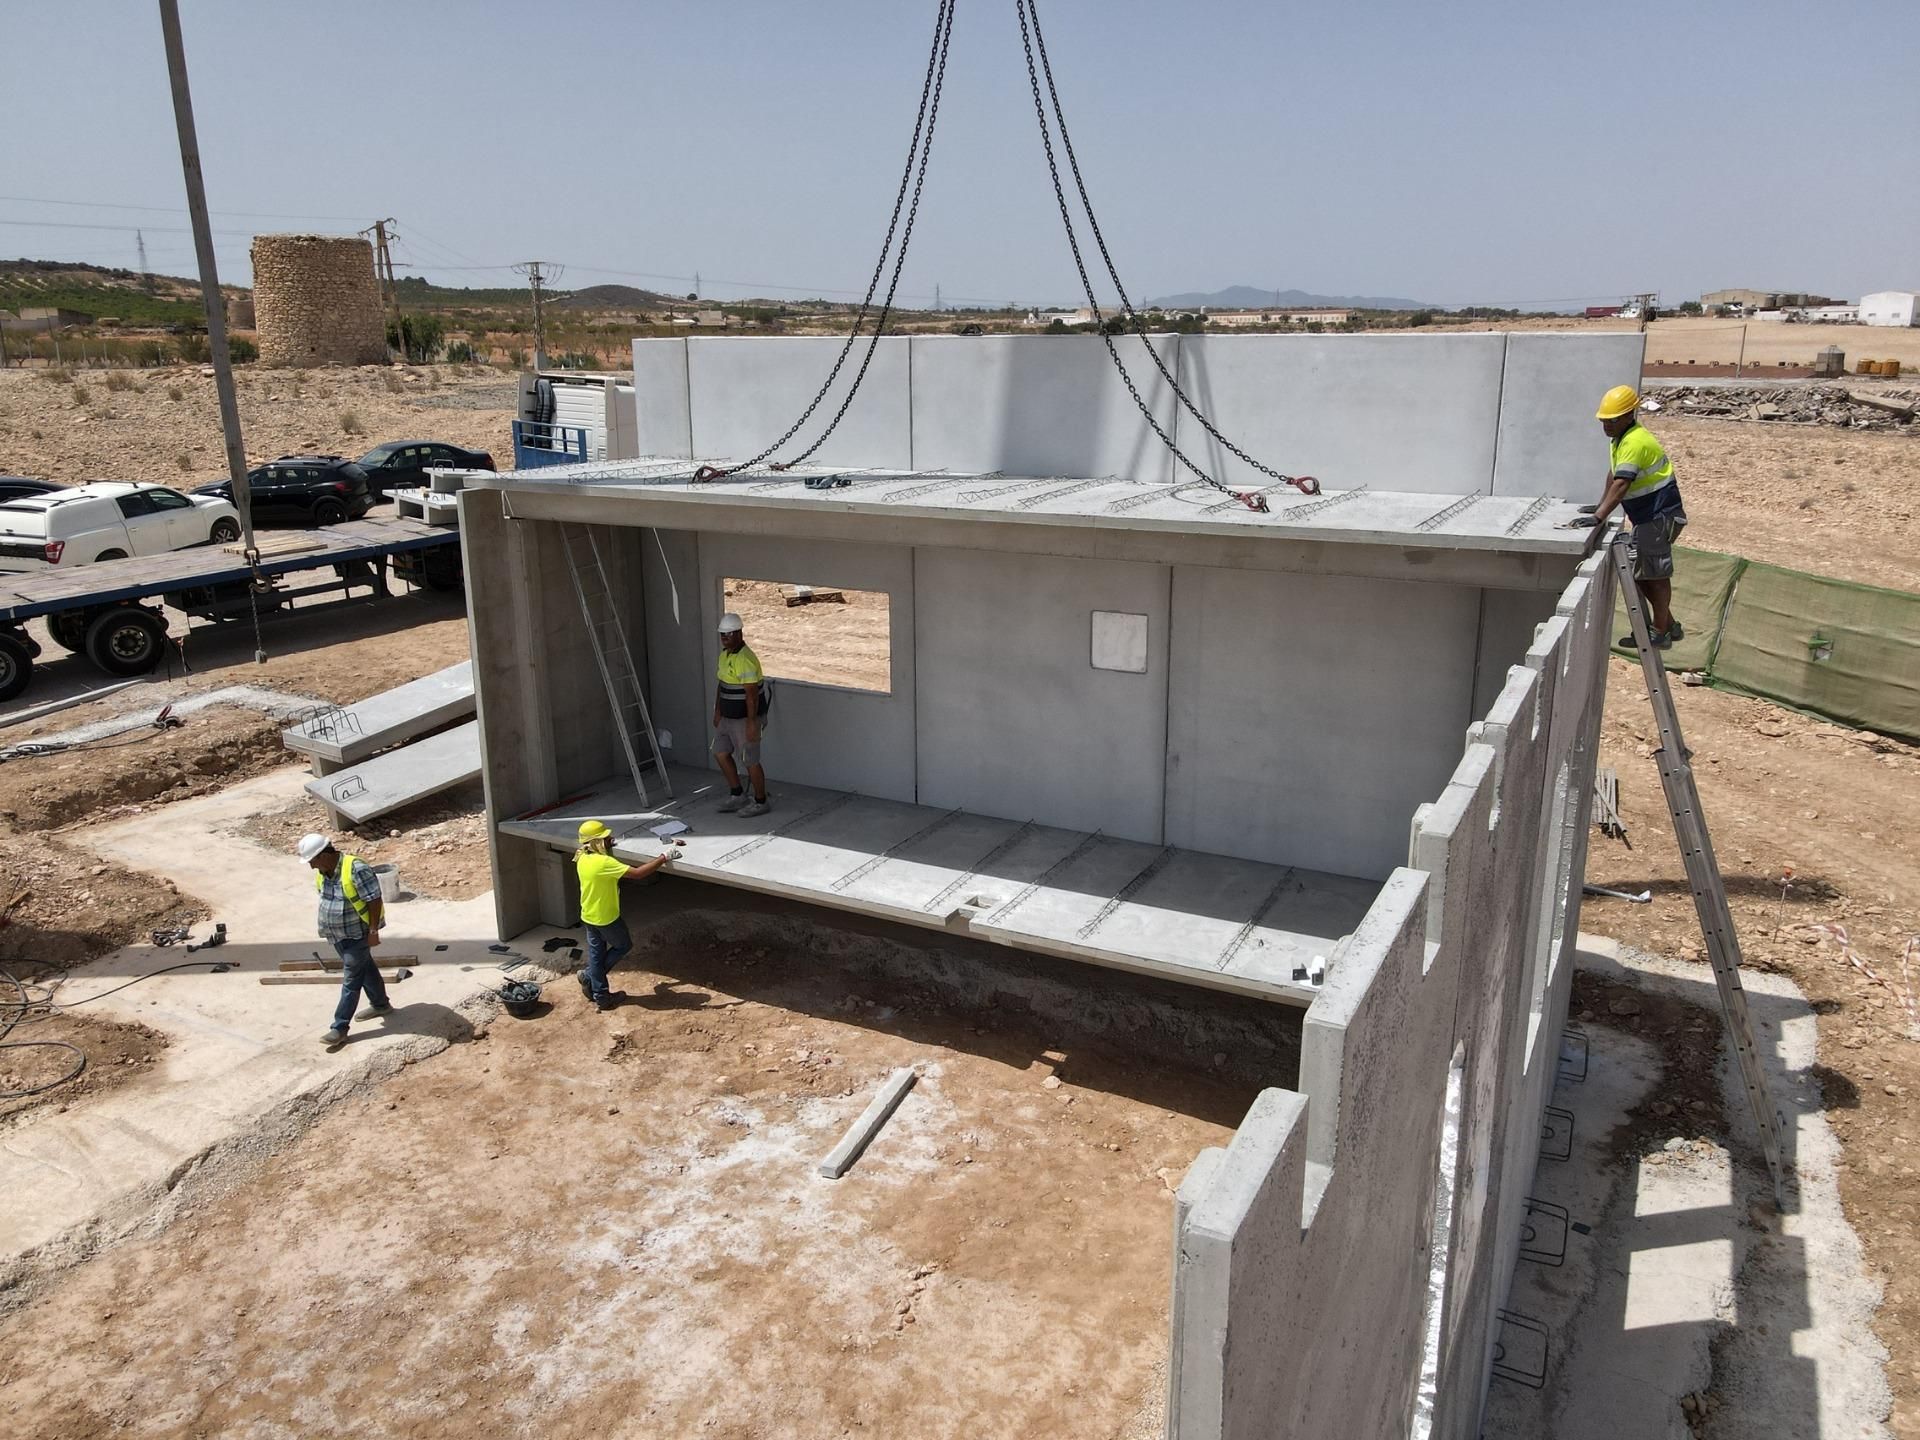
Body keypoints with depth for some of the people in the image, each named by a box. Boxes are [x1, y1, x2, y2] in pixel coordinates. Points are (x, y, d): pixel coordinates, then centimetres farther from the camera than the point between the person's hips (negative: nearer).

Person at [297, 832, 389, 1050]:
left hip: (357, 934, -8)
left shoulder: (356, 869, -27)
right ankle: (381, 1004, 39)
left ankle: (339, 1028, 0)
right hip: (337, 935, 8)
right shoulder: (322, 872, -1)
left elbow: (374, 901, -23)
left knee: (351, 981, -3)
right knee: (365, 968, 22)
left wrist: (373, 931, -22)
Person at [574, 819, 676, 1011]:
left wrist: (608, 848, 15)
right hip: (607, 918, -7)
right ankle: (589, 976, 21)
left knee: (596, 954, 16)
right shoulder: (604, 862, -29)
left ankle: (600, 996, 26)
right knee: (624, 945, 18)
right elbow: (637, 873, -32)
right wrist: (663, 858, -28)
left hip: (589, 916, 7)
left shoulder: (582, 859, -3)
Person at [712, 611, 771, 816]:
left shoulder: (745, 659, -23)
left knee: (750, 761, 1)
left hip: (744, 719, -10)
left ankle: (761, 802, 15)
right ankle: (737, 796, 26)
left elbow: (752, 695, -25)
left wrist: (751, 723, -25)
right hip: (728, 717, 10)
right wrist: (717, 711, 17)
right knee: (720, 753, 15)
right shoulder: (725, 654, 8)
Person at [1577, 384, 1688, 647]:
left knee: (1655, 574, -2)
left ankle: (1660, 632, 8)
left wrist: (1599, 517, -40)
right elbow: (1613, 475, 17)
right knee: (1639, 571, 14)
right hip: (1646, 517, 10)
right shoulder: (1620, 438, 7)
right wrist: (1601, 506, 12)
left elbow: (1621, 485, -33)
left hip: (1660, 515, -10)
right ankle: (1669, 624, 25)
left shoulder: (1635, 442, -24)